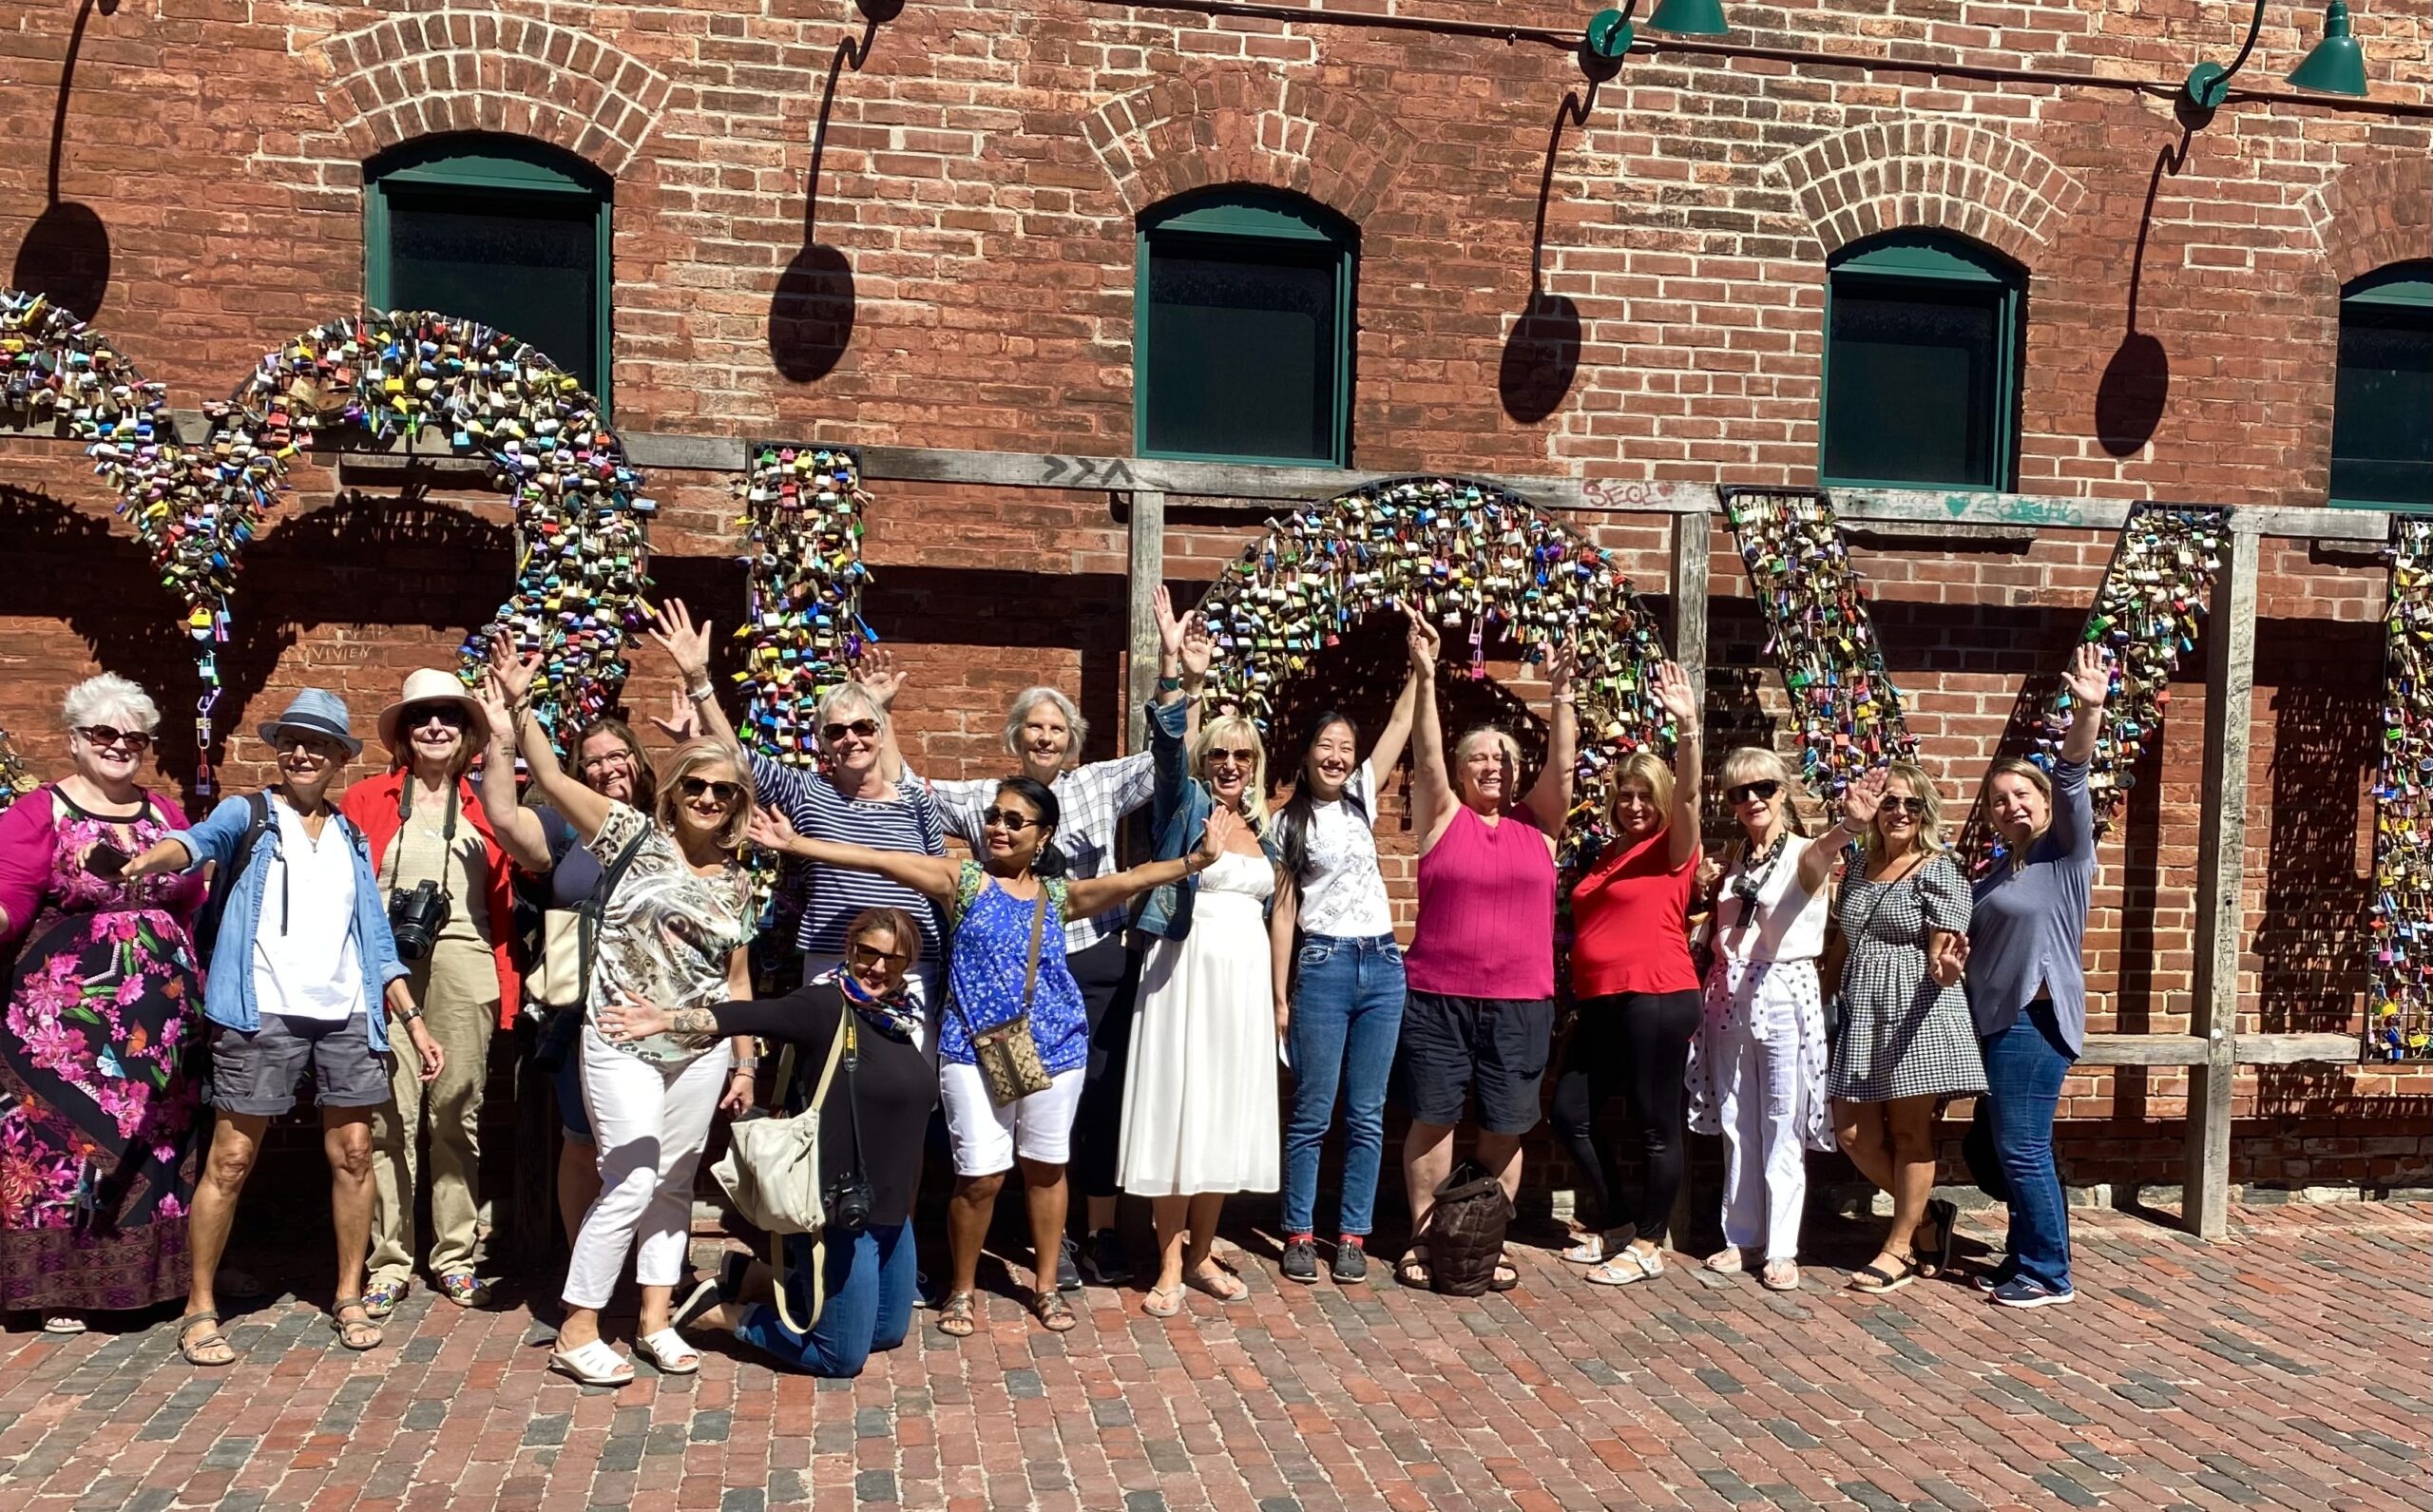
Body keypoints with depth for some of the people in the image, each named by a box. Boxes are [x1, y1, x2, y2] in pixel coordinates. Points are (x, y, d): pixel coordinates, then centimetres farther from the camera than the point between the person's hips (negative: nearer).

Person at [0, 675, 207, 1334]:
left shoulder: (167, 814, 11)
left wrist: (197, 992, 9)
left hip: (159, 1013, 4)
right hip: (64, 1008, -4)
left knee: (155, 1143, 8)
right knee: (60, 1137, 0)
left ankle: (148, 1273, 20)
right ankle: (60, 1285, 12)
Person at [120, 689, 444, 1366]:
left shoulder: (353, 840, 18)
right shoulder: (247, 815, 6)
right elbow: (201, 839, -18)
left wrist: (413, 1019, 11)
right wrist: (153, 857, -41)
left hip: (348, 1015, 4)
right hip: (261, 1013, -4)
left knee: (352, 1154, 4)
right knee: (230, 1160, -2)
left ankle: (348, 1299, 17)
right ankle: (199, 1309, 11)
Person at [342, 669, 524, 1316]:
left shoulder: (485, 807, 10)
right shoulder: (366, 800, 7)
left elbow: (503, 904, 10)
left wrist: (506, 990, 5)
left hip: (463, 970, 1)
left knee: (458, 1114, 7)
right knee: (391, 1117, -2)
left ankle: (456, 1256, 17)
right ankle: (389, 1262, 9)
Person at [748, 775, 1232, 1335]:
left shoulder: (1059, 895, 7)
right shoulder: (963, 880, 0)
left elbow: (1131, 880, -5)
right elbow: (878, 860, -9)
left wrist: (1195, 860, -18)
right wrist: (796, 843, -16)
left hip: (1053, 1048, 3)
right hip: (974, 1049, -3)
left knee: (1046, 1167, 12)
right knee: (981, 1176, -4)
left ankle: (1045, 1285, 30)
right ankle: (962, 1289, 19)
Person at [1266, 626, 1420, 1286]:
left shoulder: (1362, 799, 11)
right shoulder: (1290, 822, 1)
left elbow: (1399, 726, 9)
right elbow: (1282, 911, 0)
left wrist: (1419, 667, 3)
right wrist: (1280, 996, -2)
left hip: (1382, 966, 3)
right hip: (1323, 966, -3)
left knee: (1366, 1116, 6)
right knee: (1312, 1114, 1)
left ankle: (1353, 1235, 14)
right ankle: (1300, 1234, 12)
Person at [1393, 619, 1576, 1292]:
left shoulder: (1539, 822, 7)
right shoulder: (1442, 816, 2)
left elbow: (1563, 763, -4)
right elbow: (1427, 755, -10)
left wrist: (1561, 691, -14)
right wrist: (1426, 677, -20)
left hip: (1521, 1003, 2)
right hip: (1437, 997, -2)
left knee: (1505, 1129, 7)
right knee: (1433, 1118, 4)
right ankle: (1423, 1239, 16)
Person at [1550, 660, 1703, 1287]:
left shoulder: (1672, 850, -4)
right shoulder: (1605, 854, 16)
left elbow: (1688, 794, -22)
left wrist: (1687, 728, -35)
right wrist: (1579, 999, 17)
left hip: (1657, 999, -8)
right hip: (1600, 1002, 8)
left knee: (1656, 1124, 1)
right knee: (1572, 1113, 10)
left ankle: (1647, 1243, 14)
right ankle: (1614, 1223, 25)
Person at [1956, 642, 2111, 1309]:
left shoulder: (2067, 852, -5)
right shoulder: (2000, 871, 17)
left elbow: (2071, 780, -21)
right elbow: (1981, 940, 28)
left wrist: (2088, 711, -35)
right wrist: (1957, 948, 5)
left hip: (2036, 1021, -9)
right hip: (1997, 1021, 9)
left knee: (2022, 1149, -7)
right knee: (1997, 1147, 13)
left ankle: (2049, 1275, 4)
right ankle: (2026, 1255, 25)